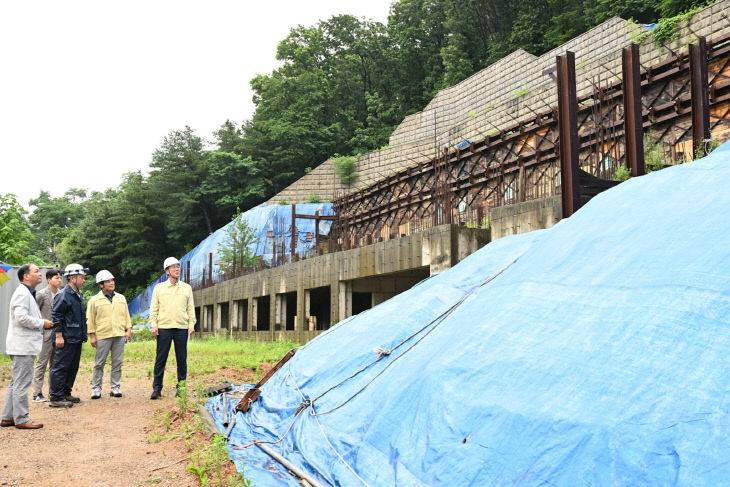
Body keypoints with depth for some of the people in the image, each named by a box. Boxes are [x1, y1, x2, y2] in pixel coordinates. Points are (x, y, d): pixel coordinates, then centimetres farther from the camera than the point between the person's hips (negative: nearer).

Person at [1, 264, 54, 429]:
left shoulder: (27, 293, 19)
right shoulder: (22, 293, -14)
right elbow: (21, 317, -25)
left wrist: (42, 324, 12)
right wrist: (42, 323, -15)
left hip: (22, 345, 11)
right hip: (23, 346, -11)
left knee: (16, 382, 15)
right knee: (22, 383, -5)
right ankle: (21, 419, 1)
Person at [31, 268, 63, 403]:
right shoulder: (41, 294, -5)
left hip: (58, 334, 5)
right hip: (46, 333, -5)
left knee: (55, 364, 11)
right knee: (42, 364, -3)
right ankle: (37, 394, 2)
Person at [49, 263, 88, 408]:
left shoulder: (78, 295, 16)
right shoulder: (63, 295, -12)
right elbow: (56, 316, -15)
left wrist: (83, 335, 21)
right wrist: (59, 336, -17)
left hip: (77, 339, 9)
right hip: (66, 340, -9)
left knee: (73, 367, 15)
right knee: (60, 367, -4)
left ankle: (66, 393, 25)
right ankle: (56, 398, 1)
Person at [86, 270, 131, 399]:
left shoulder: (121, 298, 13)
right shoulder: (94, 300, 1)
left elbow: (126, 315, 18)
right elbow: (90, 319, 1)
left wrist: (128, 329, 9)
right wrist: (92, 336, -3)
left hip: (119, 335, 3)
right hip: (102, 336, -3)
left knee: (117, 363, 5)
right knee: (99, 363, 2)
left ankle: (116, 387, 12)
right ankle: (96, 388, 10)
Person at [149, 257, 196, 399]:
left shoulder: (187, 288, 12)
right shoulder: (159, 288, 9)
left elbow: (191, 308, 12)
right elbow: (154, 309, 7)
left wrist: (191, 324, 1)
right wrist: (153, 325, -3)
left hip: (182, 328, 1)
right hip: (164, 328, -1)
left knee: (182, 359, 3)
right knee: (160, 359, 1)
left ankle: (181, 388, 11)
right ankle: (157, 388, 9)